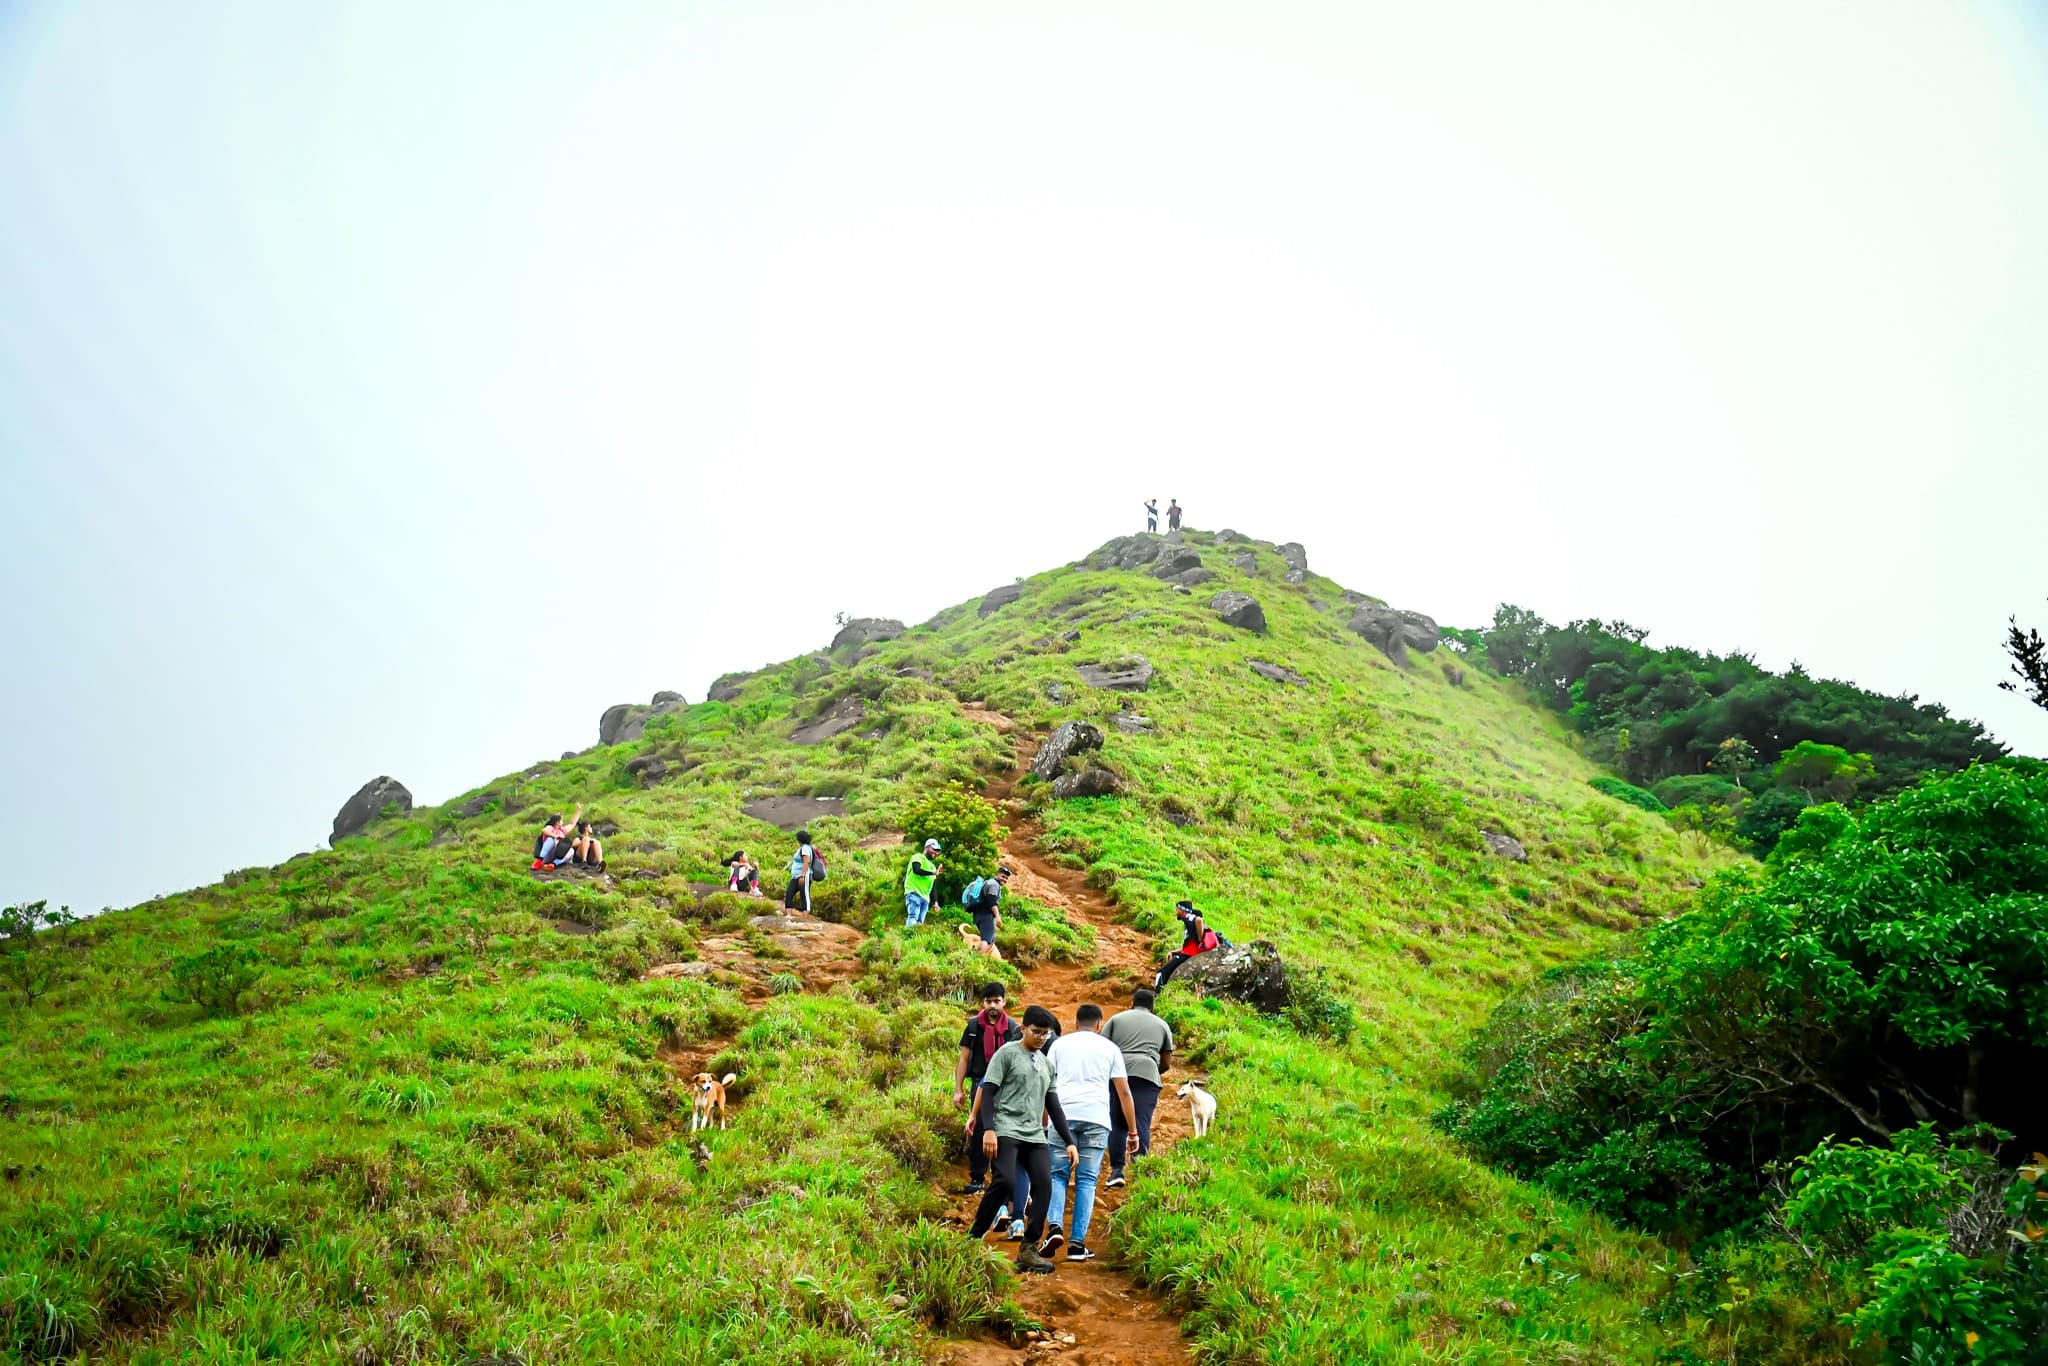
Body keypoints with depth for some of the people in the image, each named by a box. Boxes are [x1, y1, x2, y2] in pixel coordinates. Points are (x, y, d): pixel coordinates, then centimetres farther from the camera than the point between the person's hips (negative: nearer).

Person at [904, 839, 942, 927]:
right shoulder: (918, 857, 3)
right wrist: (933, 873, -24)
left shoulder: (932, 866, 26)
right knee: (913, 920, -23)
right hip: (914, 893, -8)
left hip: (925, 897, 8)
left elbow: (933, 886, 26)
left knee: (919, 923, -3)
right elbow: (916, 870, -19)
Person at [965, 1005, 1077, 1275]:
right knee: (1004, 1180, -23)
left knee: (1044, 1184, -12)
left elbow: (1053, 1106, 24)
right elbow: (987, 1091, -4)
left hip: (1035, 1135, 6)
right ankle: (973, 1238, -7)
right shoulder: (1007, 1053, 2)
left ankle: (1028, 1251, -8)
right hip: (1006, 1130, -6)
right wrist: (989, 1129, -16)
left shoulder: (1047, 1065, 21)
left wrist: (1069, 1142, 16)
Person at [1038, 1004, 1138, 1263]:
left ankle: (1055, 1227, -12)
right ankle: (1077, 1244, 0)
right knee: (1087, 1180, 4)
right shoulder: (1110, 1048, 16)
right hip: (1096, 1117, 0)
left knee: (1058, 1174, 9)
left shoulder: (1060, 1044, 17)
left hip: (1063, 1115, 0)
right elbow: (1123, 1091, 14)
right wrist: (1133, 1131, 18)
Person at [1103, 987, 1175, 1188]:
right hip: (1147, 1075, 0)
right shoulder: (1162, 1025, 22)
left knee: (1117, 1123, 9)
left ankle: (1117, 1170, 2)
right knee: (1142, 1125, -1)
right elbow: (1167, 1062, 22)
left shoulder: (1117, 1018, 19)